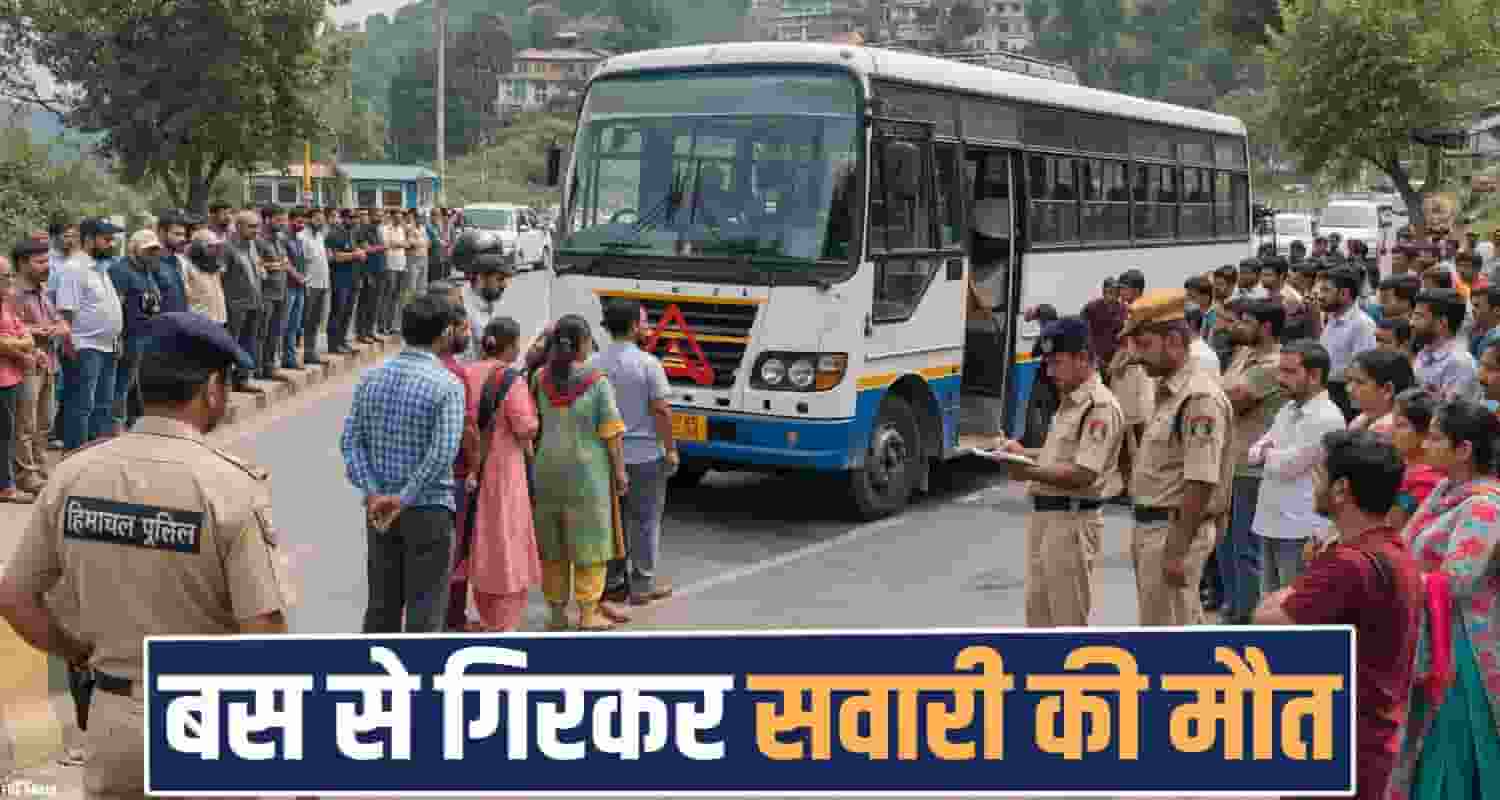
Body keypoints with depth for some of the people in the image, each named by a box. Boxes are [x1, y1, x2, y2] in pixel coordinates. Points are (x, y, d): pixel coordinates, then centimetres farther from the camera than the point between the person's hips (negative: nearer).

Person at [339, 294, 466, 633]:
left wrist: (373, 492, -8)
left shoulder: (371, 378, 3)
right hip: (429, 508, -5)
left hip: (378, 508, 5)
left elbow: (350, 440, -1)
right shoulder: (447, 385, -13)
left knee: (382, 603, 16)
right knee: (424, 608, 4)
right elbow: (443, 453, -22)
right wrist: (404, 498, -17)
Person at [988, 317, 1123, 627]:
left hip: (1071, 520, -10)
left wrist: (1030, 471, -28)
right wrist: (1023, 453, 11)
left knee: (1068, 619, -3)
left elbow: (1083, 474, -23)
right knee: (1038, 610, 16)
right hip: (1044, 516, 10)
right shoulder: (1069, 402, 18)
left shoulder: (1100, 406, -15)